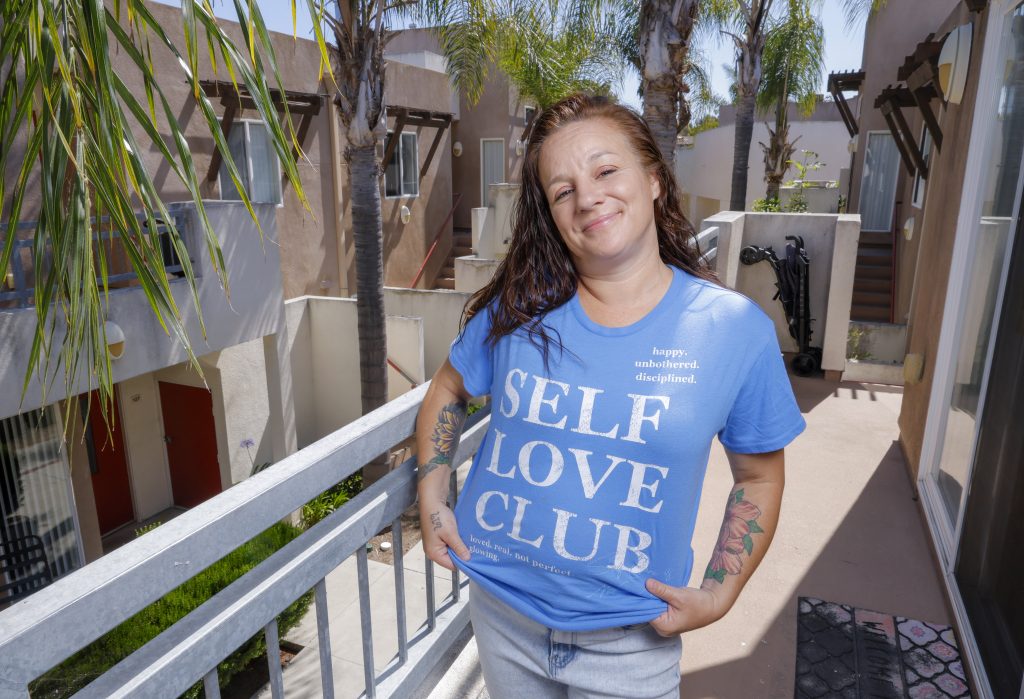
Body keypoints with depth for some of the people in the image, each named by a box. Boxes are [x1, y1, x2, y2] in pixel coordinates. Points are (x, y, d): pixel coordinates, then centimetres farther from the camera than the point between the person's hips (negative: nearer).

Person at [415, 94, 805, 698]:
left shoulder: (736, 329, -12)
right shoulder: (517, 309, -9)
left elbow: (759, 476, 0)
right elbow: (449, 392, 8)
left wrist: (719, 595, -7)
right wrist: (433, 500, -1)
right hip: (502, 612, 3)